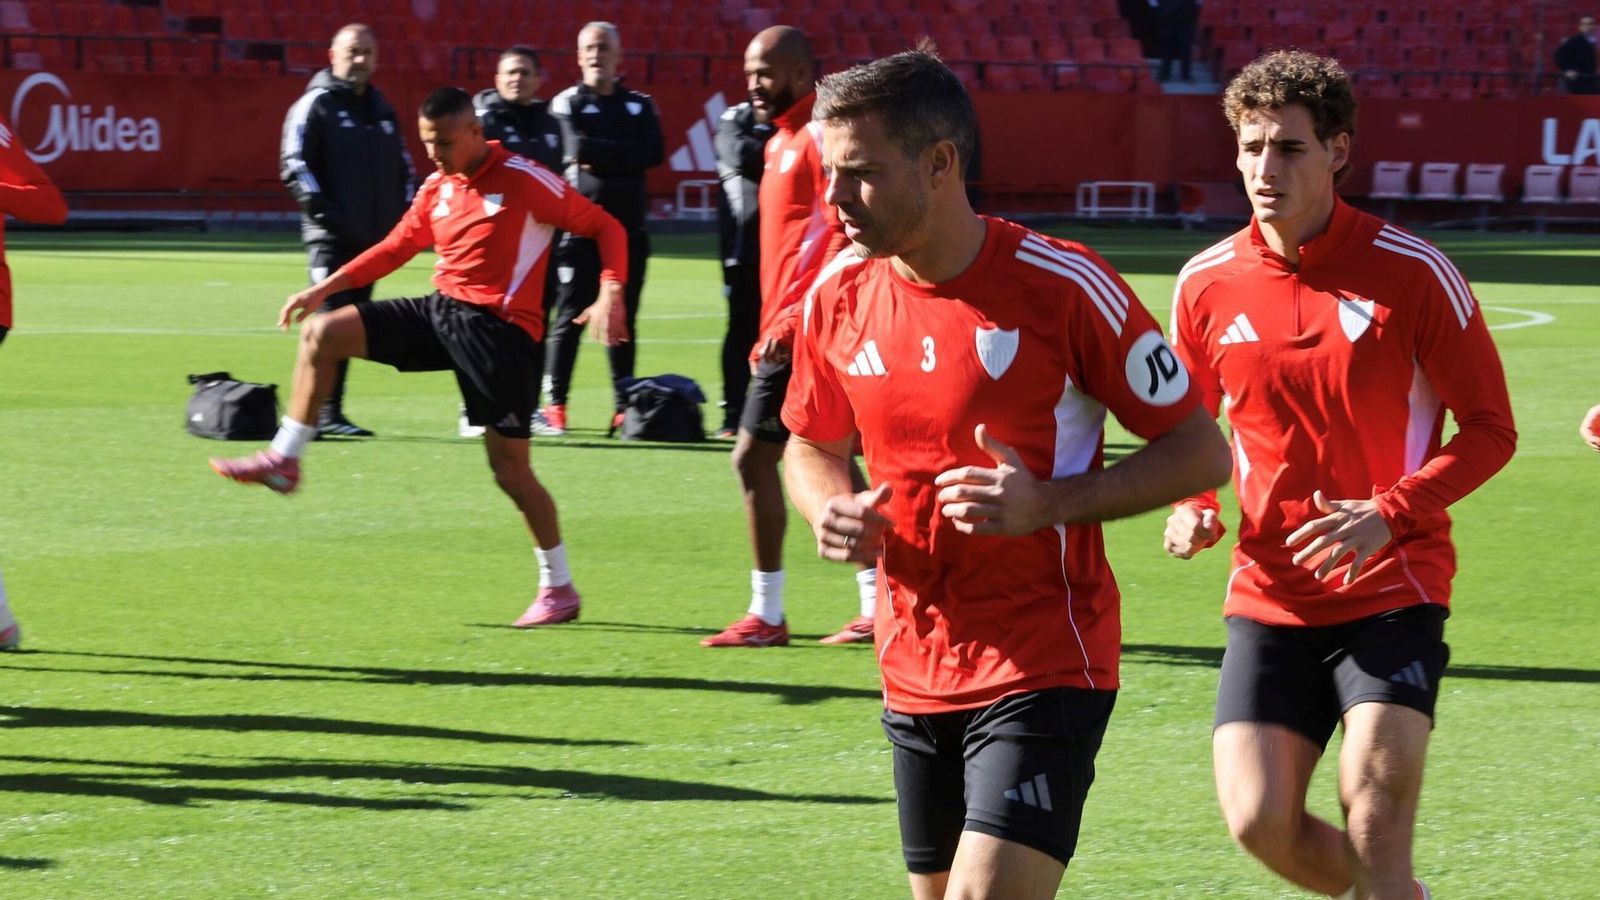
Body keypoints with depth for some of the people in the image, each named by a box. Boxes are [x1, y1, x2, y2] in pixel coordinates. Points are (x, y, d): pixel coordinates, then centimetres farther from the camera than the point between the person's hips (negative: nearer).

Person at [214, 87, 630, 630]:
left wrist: (610, 295, -23)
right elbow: (396, 248, 22)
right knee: (321, 332, -3)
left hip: (498, 326, -7)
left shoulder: (525, 181, -10)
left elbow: (605, 227, -8)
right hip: (441, 310, 7)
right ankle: (283, 461, 3)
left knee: (510, 468, -6)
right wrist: (323, 289, 18)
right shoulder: (437, 189, 10)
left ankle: (559, 588, 9)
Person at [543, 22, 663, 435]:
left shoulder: (640, 105, 12)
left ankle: (623, 405, 9)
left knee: (623, 318, 6)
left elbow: (654, 153, -4)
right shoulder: (567, 103, 3)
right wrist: (625, 153, -7)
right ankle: (555, 403, -1)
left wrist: (601, 154, -9)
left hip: (628, 228, 3)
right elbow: (577, 149, -13)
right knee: (570, 316, -4)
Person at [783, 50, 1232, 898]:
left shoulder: (1061, 285, -14)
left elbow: (1201, 452, -9)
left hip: (1043, 667, -6)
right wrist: (830, 511, -4)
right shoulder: (838, 294, 2)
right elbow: (813, 445, 20)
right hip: (915, 669, 6)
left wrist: (1049, 502, -22)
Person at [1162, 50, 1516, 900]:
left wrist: (1390, 515, -19)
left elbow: (1489, 428, -4)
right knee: (1259, 821, -5)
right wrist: (1190, 507, -4)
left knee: (1372, 803, -19)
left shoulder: (1412, 272, -8)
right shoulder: (1208, 284, 2)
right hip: (1271, 597, 3)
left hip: (1391, 585, -3)